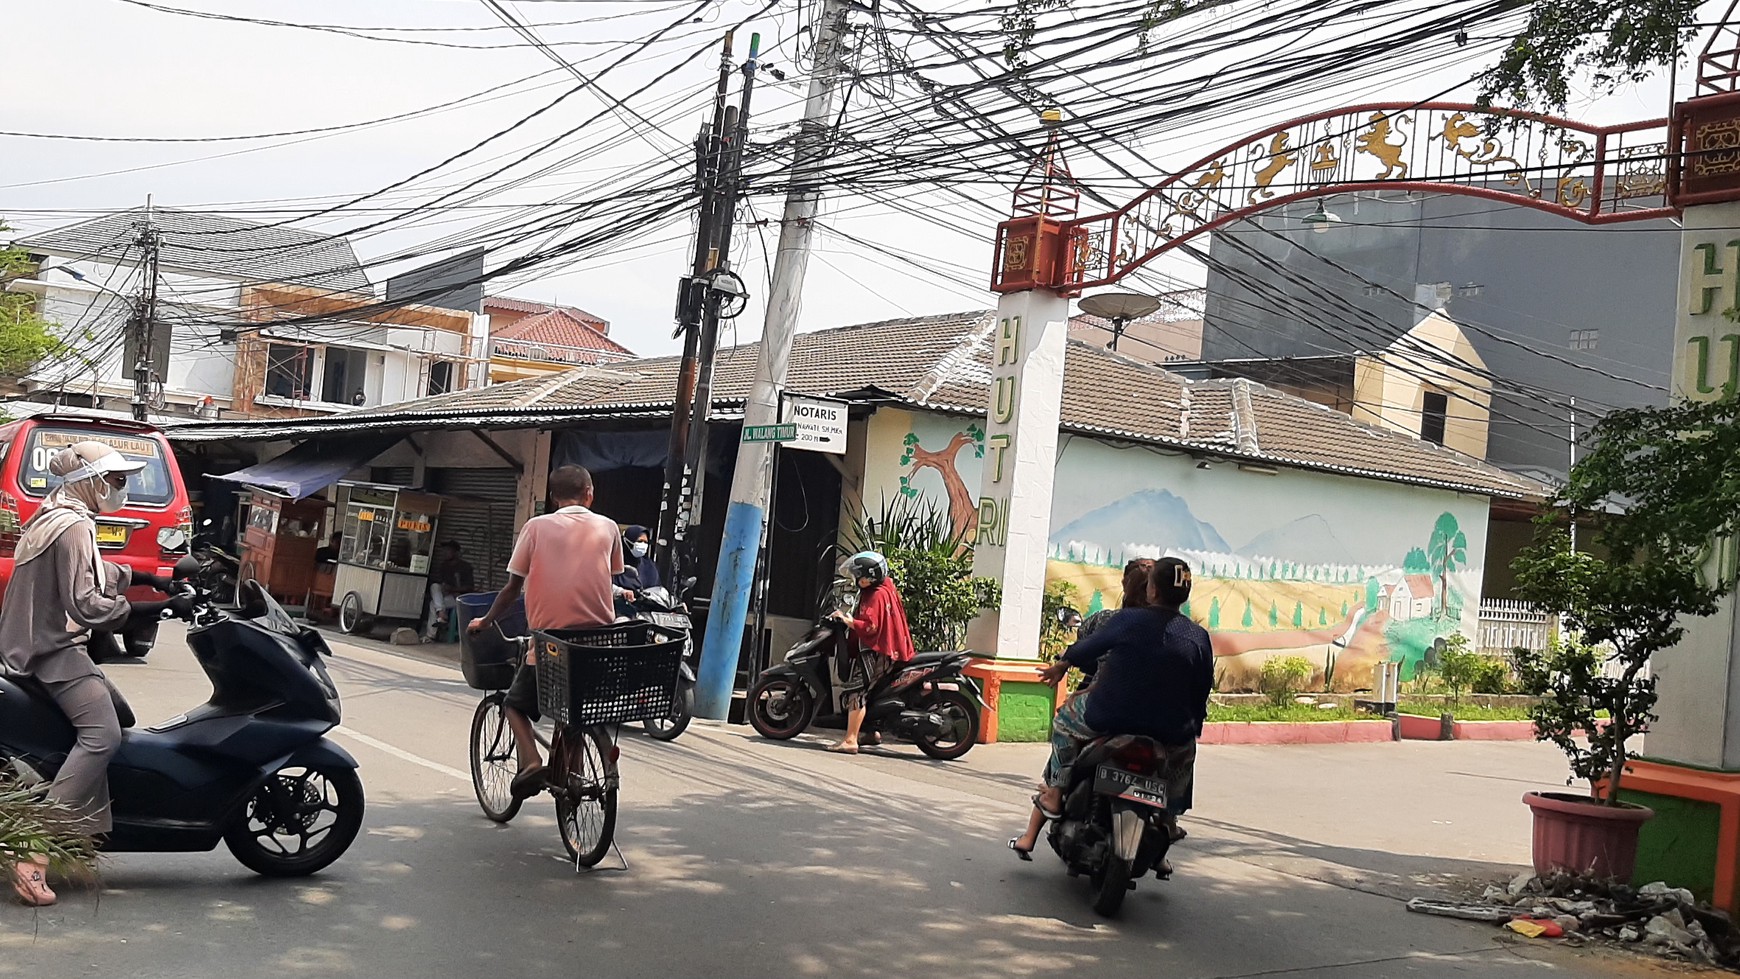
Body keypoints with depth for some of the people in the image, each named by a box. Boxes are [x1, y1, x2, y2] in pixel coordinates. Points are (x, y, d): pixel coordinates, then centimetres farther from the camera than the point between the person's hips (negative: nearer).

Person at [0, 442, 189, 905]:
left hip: (42, 644, 11)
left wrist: (154, 580, 22)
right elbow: (85, 603, -24)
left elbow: (94, 574, 30)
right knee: (101, 735, -25)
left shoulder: (55, 515, 17)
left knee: (119, 714, 19)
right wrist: (161, 608, -24)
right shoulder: (75, 526, -16)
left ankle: (87, 826, 15)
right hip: (57, 648, -11)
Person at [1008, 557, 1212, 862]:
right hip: (1169, 731, 2)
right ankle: (1168, 822, 34)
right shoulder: (1199, 637, -2)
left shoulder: (1127, 620, -8)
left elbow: (1088, 648, 7)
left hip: (1108, 719, -2)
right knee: (1185, 749, 36)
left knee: (1066, 720, 27)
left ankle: (1055, 795, 21)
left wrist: (1061, 665, 27)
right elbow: (1202, 692, 4)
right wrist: (1191, 727, 21)